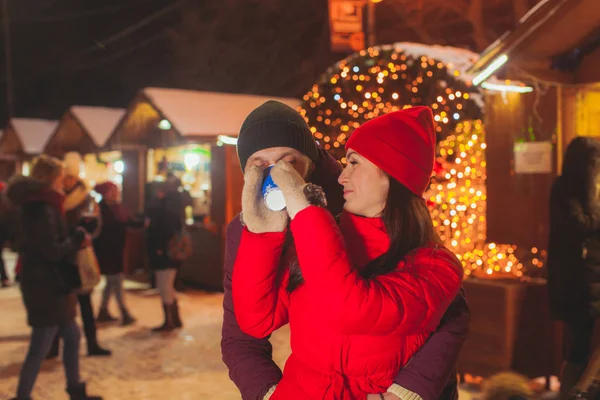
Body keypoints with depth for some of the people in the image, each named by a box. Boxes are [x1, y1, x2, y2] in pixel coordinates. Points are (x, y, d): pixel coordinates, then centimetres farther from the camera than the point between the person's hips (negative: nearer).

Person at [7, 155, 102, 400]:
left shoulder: (40, 206, 13)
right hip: (46, 287, -10)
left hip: (50, 284, 10)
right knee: (40, 348, -2)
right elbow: (52, 251, -22)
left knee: (72, 336, 17)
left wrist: (75, 240, 3)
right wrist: (78, 239, -9)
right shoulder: (42, 210, -19)